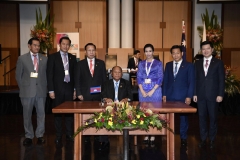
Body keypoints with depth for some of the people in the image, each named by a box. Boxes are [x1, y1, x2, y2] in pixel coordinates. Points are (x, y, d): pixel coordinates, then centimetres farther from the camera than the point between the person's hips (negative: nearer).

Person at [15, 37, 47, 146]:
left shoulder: (44, 59, 7)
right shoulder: (22, 58, 2)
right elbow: (18, 75, 5)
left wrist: (45, 87, 4)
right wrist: (23, 88, 2)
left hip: (41, 91, 1)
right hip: (27, 91, -1)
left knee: (41, 114, 5)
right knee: (27, 115, 6)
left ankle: (40, 135, 18)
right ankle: (28, 136, 19)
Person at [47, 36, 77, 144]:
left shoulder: (72, 58, 10)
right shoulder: (52, 57, 1)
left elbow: (75, 74, 11)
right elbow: (49, 74, -3)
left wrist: (75, 89, 7)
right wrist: (51, 90, -8)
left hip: (69, 88, 3)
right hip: (58, 88, -2)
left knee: (70, 112, 5)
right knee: (57, 112, 5)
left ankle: (69, 135, 16)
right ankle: (58, 136, 15)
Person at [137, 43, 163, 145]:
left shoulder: (158, 63, 3)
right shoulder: (141, 63, 11)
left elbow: (160, 78, -3)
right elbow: (139, 77, 5)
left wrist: (152, 91, -12)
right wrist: (142, 91, -7)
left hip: (155, 90, -2)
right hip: (143, 91, 3)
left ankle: (153, 136, 8)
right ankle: (145, 135, 12)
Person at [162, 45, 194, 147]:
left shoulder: (188, 65, 1)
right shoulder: (168, 65, 11)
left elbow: (191, 82, -2)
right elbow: (165, 80, 11)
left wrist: (189, 96, -9)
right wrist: (164, 94, 4)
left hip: (182, 96, -2)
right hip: (170, 96, 3)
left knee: (183, 117, 6)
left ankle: (183, 138, 19)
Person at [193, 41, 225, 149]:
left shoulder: (218, 63, 2)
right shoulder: (197, 63, 10)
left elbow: (221, 80, -1)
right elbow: (195, 79, 9)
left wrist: (220, 94, -8)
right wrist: (195, 93, 2)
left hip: (213, 95, -2)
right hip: (201, 95, 2)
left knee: (213, 118, 6)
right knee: (202, 117, 6)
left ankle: (212, 140, 19)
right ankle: (203, 139, 17)